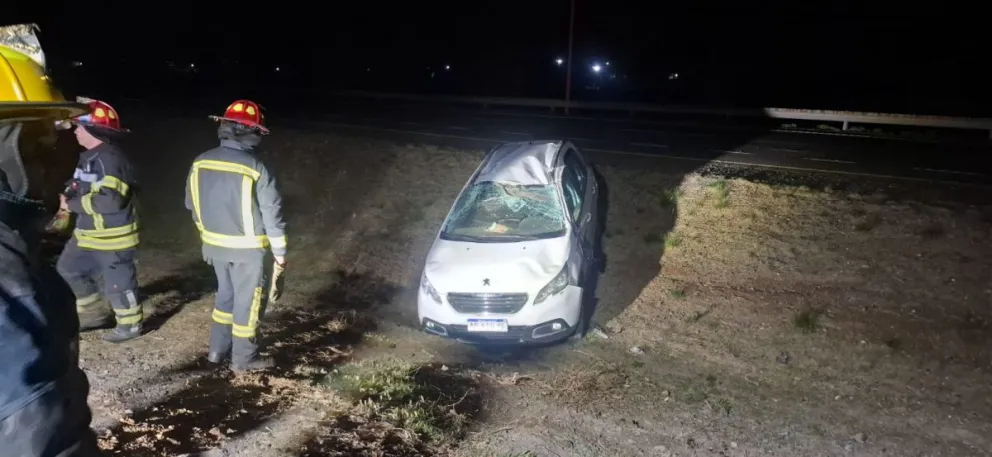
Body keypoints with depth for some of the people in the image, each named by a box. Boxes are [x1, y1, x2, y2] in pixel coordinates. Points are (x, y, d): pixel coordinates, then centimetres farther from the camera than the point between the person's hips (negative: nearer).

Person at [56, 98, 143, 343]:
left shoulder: (110, 159, -24)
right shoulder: (91, 157, 10)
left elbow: (110, 200, -31)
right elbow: (85, 189, 23)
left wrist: (72, 204, -20)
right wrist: (69, 196, 1)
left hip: (112, 236, -11)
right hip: (88, 234, 11)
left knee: (118, 282, 2)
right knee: (69, 269, 20)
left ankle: (130, 324, 20)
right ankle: (94, 312, 32)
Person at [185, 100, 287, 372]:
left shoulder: (200, 163, -3)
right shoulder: (255, 168, -20)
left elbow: (192, 205, 8)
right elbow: (272, 213, -15)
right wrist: (279, 250, -4)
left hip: (215, 244, 6)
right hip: (247, 248, -5)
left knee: (226, 293, 23)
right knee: (246, 300, 8)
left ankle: (218, 350, 31)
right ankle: (243, 359, 18)